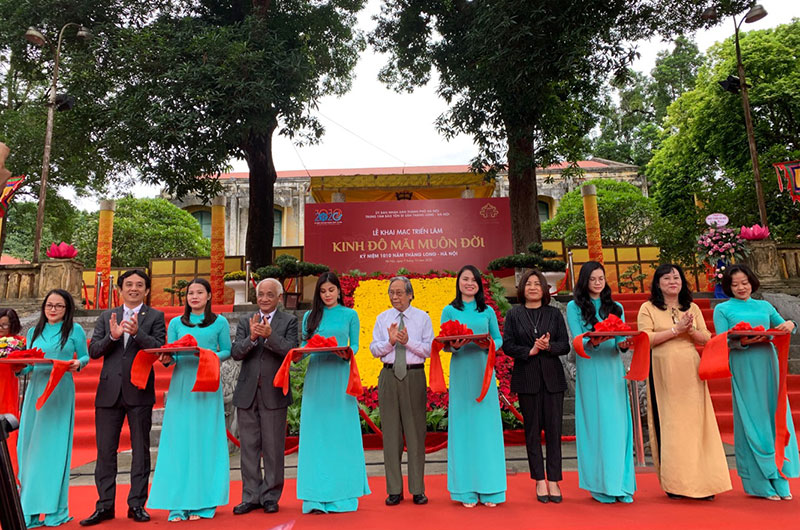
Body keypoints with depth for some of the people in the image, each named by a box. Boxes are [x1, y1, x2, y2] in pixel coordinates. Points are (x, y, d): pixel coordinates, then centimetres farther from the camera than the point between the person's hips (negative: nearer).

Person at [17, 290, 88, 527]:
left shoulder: (74, 330, 4)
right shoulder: (34, 332, 14)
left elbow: (85, 356, 6)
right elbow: (28, 365, 15)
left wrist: (77, 364, -15)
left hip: (61, 392, -4)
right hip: (35, 390, 4)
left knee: (55, 446, -1)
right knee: (30, 444, 3)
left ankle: (53, 508, 8)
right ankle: (29, 507, 14)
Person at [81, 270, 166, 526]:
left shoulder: (155, 317, 3)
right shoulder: (106, 317, 11)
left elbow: (159, 348, -9)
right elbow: (93, 351, 4)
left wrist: (137, 333, -24)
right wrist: (112, 336, -15)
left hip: (140, 391, -2)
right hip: (109, 391, 3)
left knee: (141, 450, 5)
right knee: (105, 450, 7)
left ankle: (137, 505, 15)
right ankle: (105, 505, 19)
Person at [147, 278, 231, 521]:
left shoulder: (219, 322, 6)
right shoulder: (176, 323, 11)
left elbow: (227, 350, 7)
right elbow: (171, 354, 11)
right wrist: (167, 359, -11)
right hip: (181, 385, 2)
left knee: (205, 439, 2)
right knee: (179, 440, 1)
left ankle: (203, 503, 10)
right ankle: (178, 504, 8)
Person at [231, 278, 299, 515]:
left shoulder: (289, 321, 2)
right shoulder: (245, 321, 10)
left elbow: (291, 351, -11)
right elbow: (236, 353, -1)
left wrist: (269, 335, -24)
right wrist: (251, 338, -18)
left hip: (274, 393, -3)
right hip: (247, 392, 3)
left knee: (273, 448, 5)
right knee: (249, 448, 10)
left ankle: (270, 496, 18)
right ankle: (251, 497, 21)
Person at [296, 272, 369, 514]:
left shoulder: (350, 315, 7)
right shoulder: (310, 316, 12)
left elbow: (355, 345, 5)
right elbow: (304, 345, 11)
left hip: (340, 376, -1)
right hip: (316, 377, 2)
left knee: (342, 432, 2)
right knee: (316, 433, 0)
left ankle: (343, 492, 14)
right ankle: (316, 497, 5)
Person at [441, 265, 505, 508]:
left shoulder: (488, 311, 9)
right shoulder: (449, 311, 6)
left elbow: (499, 339, 10)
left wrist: (490, 345, -11)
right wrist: (453, 345, -17)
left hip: (483, 372, 1)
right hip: (460, 372, -1)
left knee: (486, 425, 4)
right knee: (463, 426, 2)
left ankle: (488, 488, 15)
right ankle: (466, 490, 12)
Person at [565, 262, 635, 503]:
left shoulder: (616, 307, 14)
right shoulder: (574, 307, 4)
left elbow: (620, 342, 8)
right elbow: (578, 341, -6)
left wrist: (624, 344, -15)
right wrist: (594, 341, -26)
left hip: (613, 369, 3)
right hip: (589, 371, -3)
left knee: (617, 424, 2)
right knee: (595, 424, -1)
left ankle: (620, 484, 10)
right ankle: (601, 485, 7)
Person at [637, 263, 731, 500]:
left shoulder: (693, 308, 15)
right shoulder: (648, 308, 3)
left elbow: (706, 339, 10)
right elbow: (646, 339, -8)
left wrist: (690, 330, -9)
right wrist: (676, 329, -12)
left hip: (691, 372, 3)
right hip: (663, 372, -3)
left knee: (695, 423, 1)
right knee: (669, 425, -1)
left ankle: (701, 482, 8)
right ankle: (674, 484, 6)